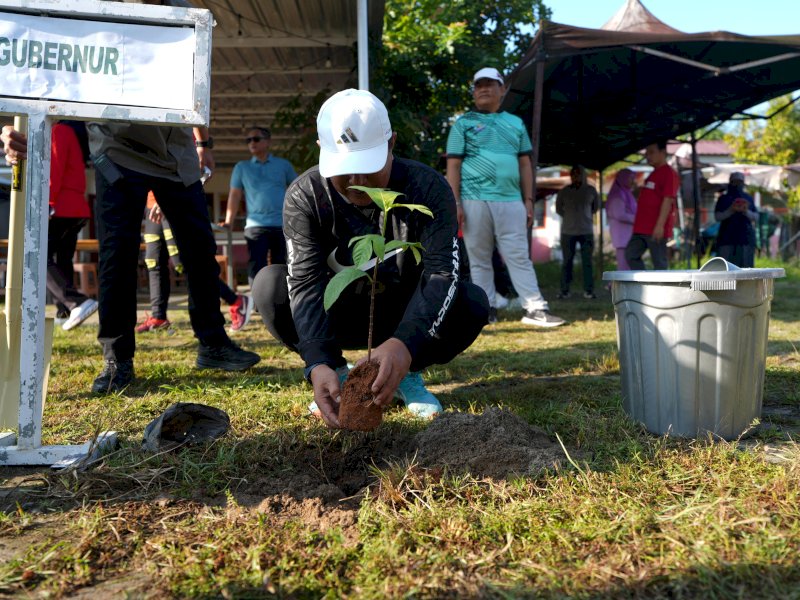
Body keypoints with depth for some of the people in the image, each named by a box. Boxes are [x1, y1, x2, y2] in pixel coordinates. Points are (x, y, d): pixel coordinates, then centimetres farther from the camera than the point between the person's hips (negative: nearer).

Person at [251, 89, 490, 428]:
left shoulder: (427, 188, -21)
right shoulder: (304, 197, -19)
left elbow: (441, 273, -31)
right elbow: (306, 282, -27)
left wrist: (404, 344, -51)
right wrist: (318, 364, -45)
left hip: (407, 315, 0)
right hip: (339, 317, 1)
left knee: (472, 303, -29)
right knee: (270, 286, -26)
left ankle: (409, 374, -2)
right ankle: (337, 374, -4)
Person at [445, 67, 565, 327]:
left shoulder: (516, 123, 18)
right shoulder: (463, 123, 8)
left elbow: (525, 164, 17)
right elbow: (453, 166, 1)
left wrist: (528, 200, 9)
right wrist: (455, 203, -8)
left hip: (511, 201, 2)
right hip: (475, 201, -2)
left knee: (520, 257, 0)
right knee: (479, 259, 3)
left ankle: (535, 309, -1)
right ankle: (486, 310, 10)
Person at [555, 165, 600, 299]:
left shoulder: (591, 191, 4)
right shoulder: (564, 191, 1)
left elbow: (596, 207, 17)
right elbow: (558, 209, 12)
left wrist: (586, 215, 12)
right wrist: (569, 217, 9)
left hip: (587, 231, 0)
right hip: (568, 231, 0)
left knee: (587, 261, 0)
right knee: (567, 261, 3)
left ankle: (588, 290, 4)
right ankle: (565, 290, 7)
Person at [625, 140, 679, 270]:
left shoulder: (669, 173, -9)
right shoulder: (653, 174, 21)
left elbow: (668, 201, -18)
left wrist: (660, 225, -25)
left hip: (656, 229, -10)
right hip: (642, 228, 10)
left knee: (659, 262, -4)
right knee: (631, 254, 6)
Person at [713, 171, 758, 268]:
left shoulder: (748, 198, 13)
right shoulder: (724, 198, 7)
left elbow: (756, 217, 8)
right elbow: (717, 216, -2)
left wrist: (746, 212, -11)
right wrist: (731, 210, -16)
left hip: (746, 238, 2)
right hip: (727, 238, -2)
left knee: (745, 266, -1)